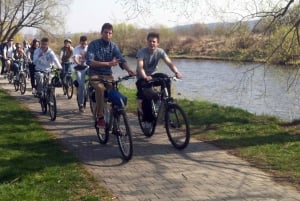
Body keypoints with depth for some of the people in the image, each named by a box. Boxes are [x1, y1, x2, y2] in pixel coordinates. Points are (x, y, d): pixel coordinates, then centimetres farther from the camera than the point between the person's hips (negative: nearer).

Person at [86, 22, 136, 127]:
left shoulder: (113, 46, 3)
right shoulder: (93, 44, -8)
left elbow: (121, 60, -10)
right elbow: (90, 62, -18)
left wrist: (129, 69, -31)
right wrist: (108, 64, -28)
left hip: (108, 75, 4)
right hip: (95, 74, -3)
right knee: (100, 88, -35)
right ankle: (100, 117, -26)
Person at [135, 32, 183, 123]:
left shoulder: (160, 51, -10)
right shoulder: (141, 52, -19)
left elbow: (169, 63, -22)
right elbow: (140, 66, -33)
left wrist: (177, 72, -42)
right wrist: (145, 77, -53)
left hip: (153, 75, 3)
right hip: (142, 77, -3)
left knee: (165, 78, -28)